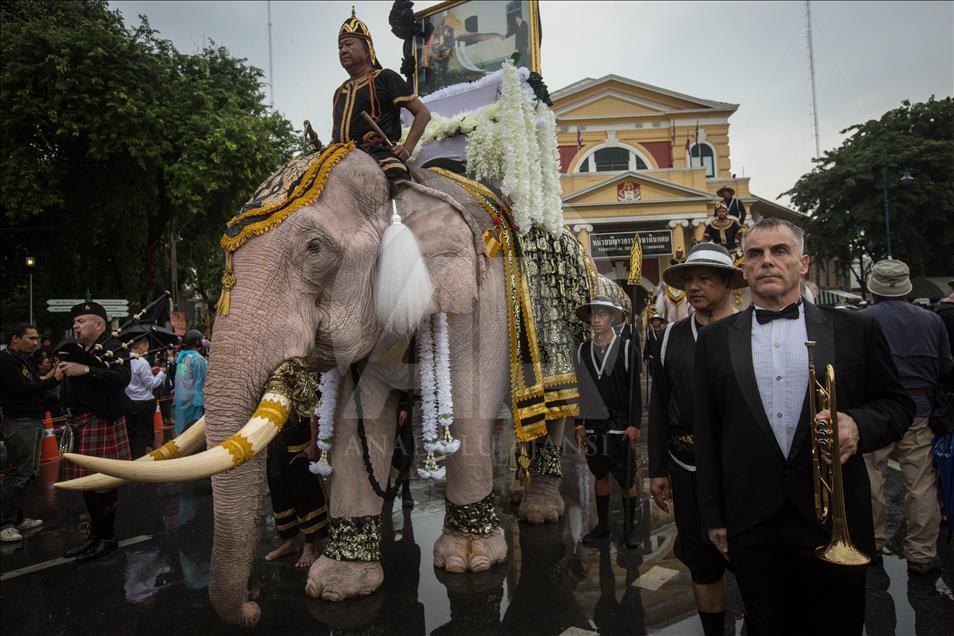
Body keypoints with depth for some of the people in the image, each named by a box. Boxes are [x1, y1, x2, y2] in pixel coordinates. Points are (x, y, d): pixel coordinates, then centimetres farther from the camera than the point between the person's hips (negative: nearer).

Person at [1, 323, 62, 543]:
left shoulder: (23, 359, 17)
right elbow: (23, 390, -19)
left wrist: (45, 378, -3)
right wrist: (53, 380, -16)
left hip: (33, 421, 9)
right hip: (20, 423, -9)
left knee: (28, 473, 13)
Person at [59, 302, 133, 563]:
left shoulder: (113, 348, -8)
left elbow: (122, 378, -24)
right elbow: (71, 387, 24)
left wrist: (85, 370, -29)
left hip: (102, 423, -8)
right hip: (79, 422, 8)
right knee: (86, 480, 14)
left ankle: (108, 537, 12)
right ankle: (95, 534, 27)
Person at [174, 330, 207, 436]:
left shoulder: (181, 356, 10)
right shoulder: (198, 359, -13)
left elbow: (179, 379, 14)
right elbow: (202, 383, -15)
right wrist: (202, 402, -13)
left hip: (180, 400, 8)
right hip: (193, 400, -8)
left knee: (182, 429, 13)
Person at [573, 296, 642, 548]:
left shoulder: (627, 347, -3)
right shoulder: (583, 350, 5)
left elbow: (635, 390, -5)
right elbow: (581, 390, 8)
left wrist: (633, 424, -9)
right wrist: (580, 424, 6)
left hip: (620, 427, -3)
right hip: (593, 427, 3)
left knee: (627, 480, 5)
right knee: (600, 476, 13)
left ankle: (629, 527, 22)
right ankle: (602, 526, 25)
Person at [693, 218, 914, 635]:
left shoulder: (855, 330, 1)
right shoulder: (715, 340, 2)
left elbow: (898, 405, 8)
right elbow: (706, 433, 4)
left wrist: (859, 424, -16)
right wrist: (713, 517, 4)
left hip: (835, 523, 0)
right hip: (752, 526, 1)